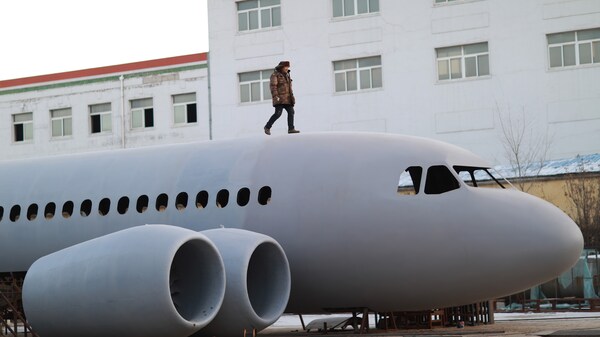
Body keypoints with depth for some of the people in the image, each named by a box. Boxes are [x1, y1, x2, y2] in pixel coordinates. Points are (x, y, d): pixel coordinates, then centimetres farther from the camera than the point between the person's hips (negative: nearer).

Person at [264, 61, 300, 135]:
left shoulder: (286, 75, 18)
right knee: (278, 113, -14)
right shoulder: (275, 75, -7)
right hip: (279, 98, -8)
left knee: (291, 112, -3)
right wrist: (275, 96, -26)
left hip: (287, 98, 8)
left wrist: (291, 97, 20)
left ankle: (291, 129, -4)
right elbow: (273, 86, -17)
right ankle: (267, 127, -2)